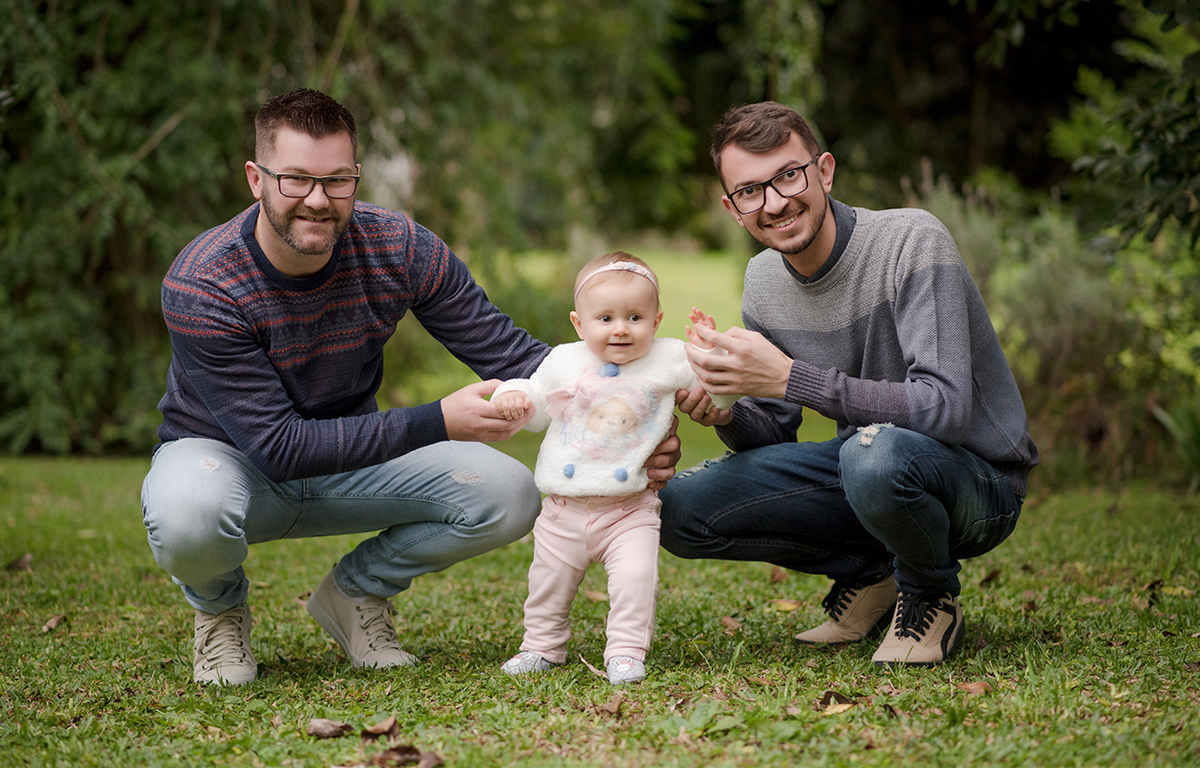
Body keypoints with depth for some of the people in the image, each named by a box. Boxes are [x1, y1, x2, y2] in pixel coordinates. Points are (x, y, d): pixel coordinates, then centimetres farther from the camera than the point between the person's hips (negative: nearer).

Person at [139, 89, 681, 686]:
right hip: (225, 454, -4)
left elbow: (513, 356, -14)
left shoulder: (401, 250, -18)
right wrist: (439, 422, -36)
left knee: (508, 495, -18)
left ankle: (356, 592, 9)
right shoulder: (200, 288, -29)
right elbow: (278, 446, -31)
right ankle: (220, 607, -1)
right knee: (188, 517, -40)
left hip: (346, 458, 4)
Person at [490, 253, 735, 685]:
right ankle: (542, 645, 32)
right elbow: (534, 408, 12)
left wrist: (708, 350, -19)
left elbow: (718, 396, -4)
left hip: (630, 508, -2)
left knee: (635, 577, -17)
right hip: (565, 508, 2)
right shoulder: (563, 362, 1)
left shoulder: (669, 361, -3)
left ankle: (626, 652, -4)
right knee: (550, 581, 12)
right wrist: (513, 396, -11)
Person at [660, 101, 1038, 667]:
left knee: (876, 453, -41)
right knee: (679, 509, -9)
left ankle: (931, 598, -7)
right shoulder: (763, 280, 0)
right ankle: (870, 573, 8)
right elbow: (775, 434, 7)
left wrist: (789, 377, -33)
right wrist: (727, 414, -18)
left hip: (978, 480, -6)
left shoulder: (911, 242, -22)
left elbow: (945, 409, -31)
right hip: (864, 470, 6)